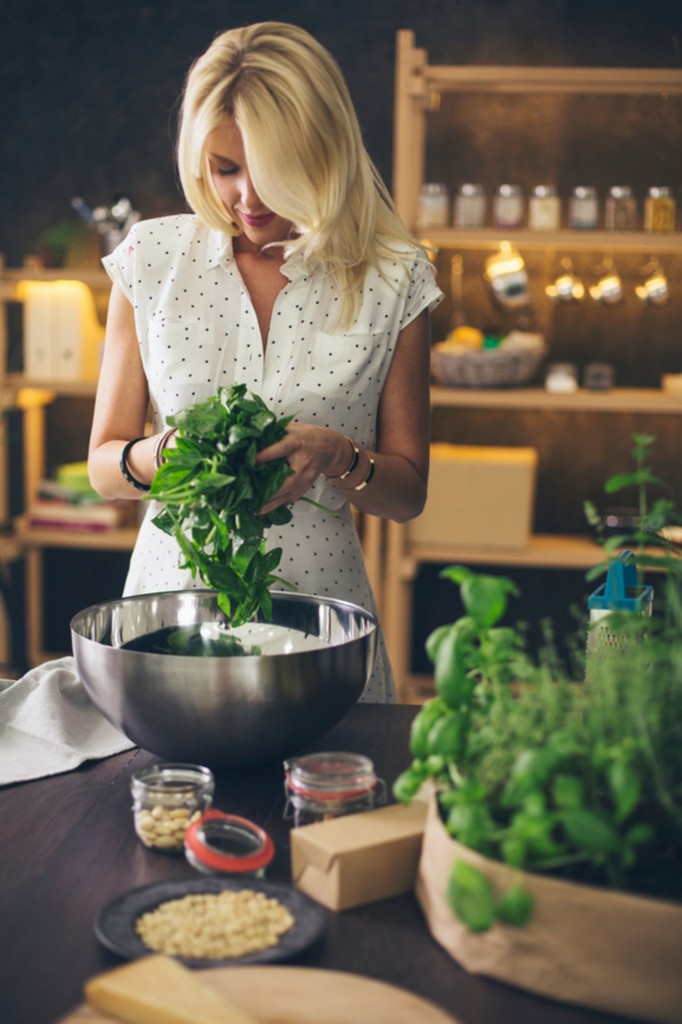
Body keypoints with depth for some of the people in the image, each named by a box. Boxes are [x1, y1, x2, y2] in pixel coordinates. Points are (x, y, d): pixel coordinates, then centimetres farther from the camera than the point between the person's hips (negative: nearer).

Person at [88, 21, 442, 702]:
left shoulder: (391, 280, -1)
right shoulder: (151, 257, 3)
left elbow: (408, 492, 5)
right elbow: (103, 467, 7)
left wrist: (337, 456, -15)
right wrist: (160, 455, -15)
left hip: (318, 604, 0)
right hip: (173, 592, 1)